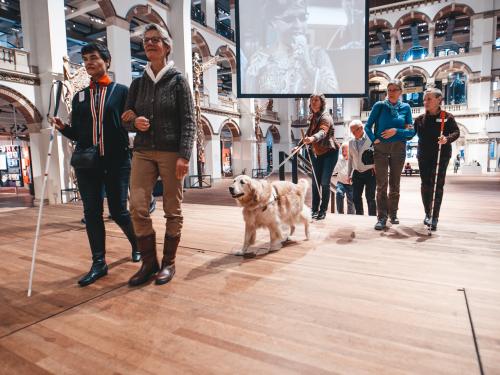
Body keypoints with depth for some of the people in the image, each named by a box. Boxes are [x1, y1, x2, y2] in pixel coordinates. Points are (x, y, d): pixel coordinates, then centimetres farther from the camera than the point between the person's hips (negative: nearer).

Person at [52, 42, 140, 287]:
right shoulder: (79, 97, 15)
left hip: (116, 161, -4)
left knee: (118, 211, 1)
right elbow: (77, 133, 14)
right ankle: (99, 263, 13)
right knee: (91, 212, 2)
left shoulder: (121, 91, 4)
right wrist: (62, 127, -6)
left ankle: (137, 244, 29)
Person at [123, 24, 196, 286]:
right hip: (143, 151, 4)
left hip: (171, 152, -3)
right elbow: (127, 119, 18)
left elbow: (188, 122, -5)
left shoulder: (178, 81, 3)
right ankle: (148, 262, 11)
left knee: (172, 210, 2)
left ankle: (168, 263, 16)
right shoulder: (138, 83, 14)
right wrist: (135, 122, -7)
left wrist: (184, 156, -15)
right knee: (137, 207, -6)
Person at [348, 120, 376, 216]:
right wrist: (349, 174, 15)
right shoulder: (351, 142, 11)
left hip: (370, 173, -4)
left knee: (370, 197, -2)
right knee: (355, 197, 4)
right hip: (357, 173, 5)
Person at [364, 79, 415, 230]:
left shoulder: (405, 108, 5)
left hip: (399, 148, 2)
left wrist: (396, 131, -13)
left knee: (395, 183, 11)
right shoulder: (379, 106, 0)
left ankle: (393, 214, 24)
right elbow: (368, 126, 2)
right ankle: (382, 217, 1)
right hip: (381, 149, -2)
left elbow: (412, 131, 2)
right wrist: (374, 139, -11)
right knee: (381, 184, -4)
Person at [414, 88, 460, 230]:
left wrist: (447, 139, -23)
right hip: (424, 156, 3)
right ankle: (428, 214, 20)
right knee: (425, 185, 6)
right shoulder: (420, 119, 7)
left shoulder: (447, 117, -2)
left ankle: (434, 217, 1)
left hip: (441, 156, -3)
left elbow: (456, 132, -5)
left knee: (437, 185, -3)